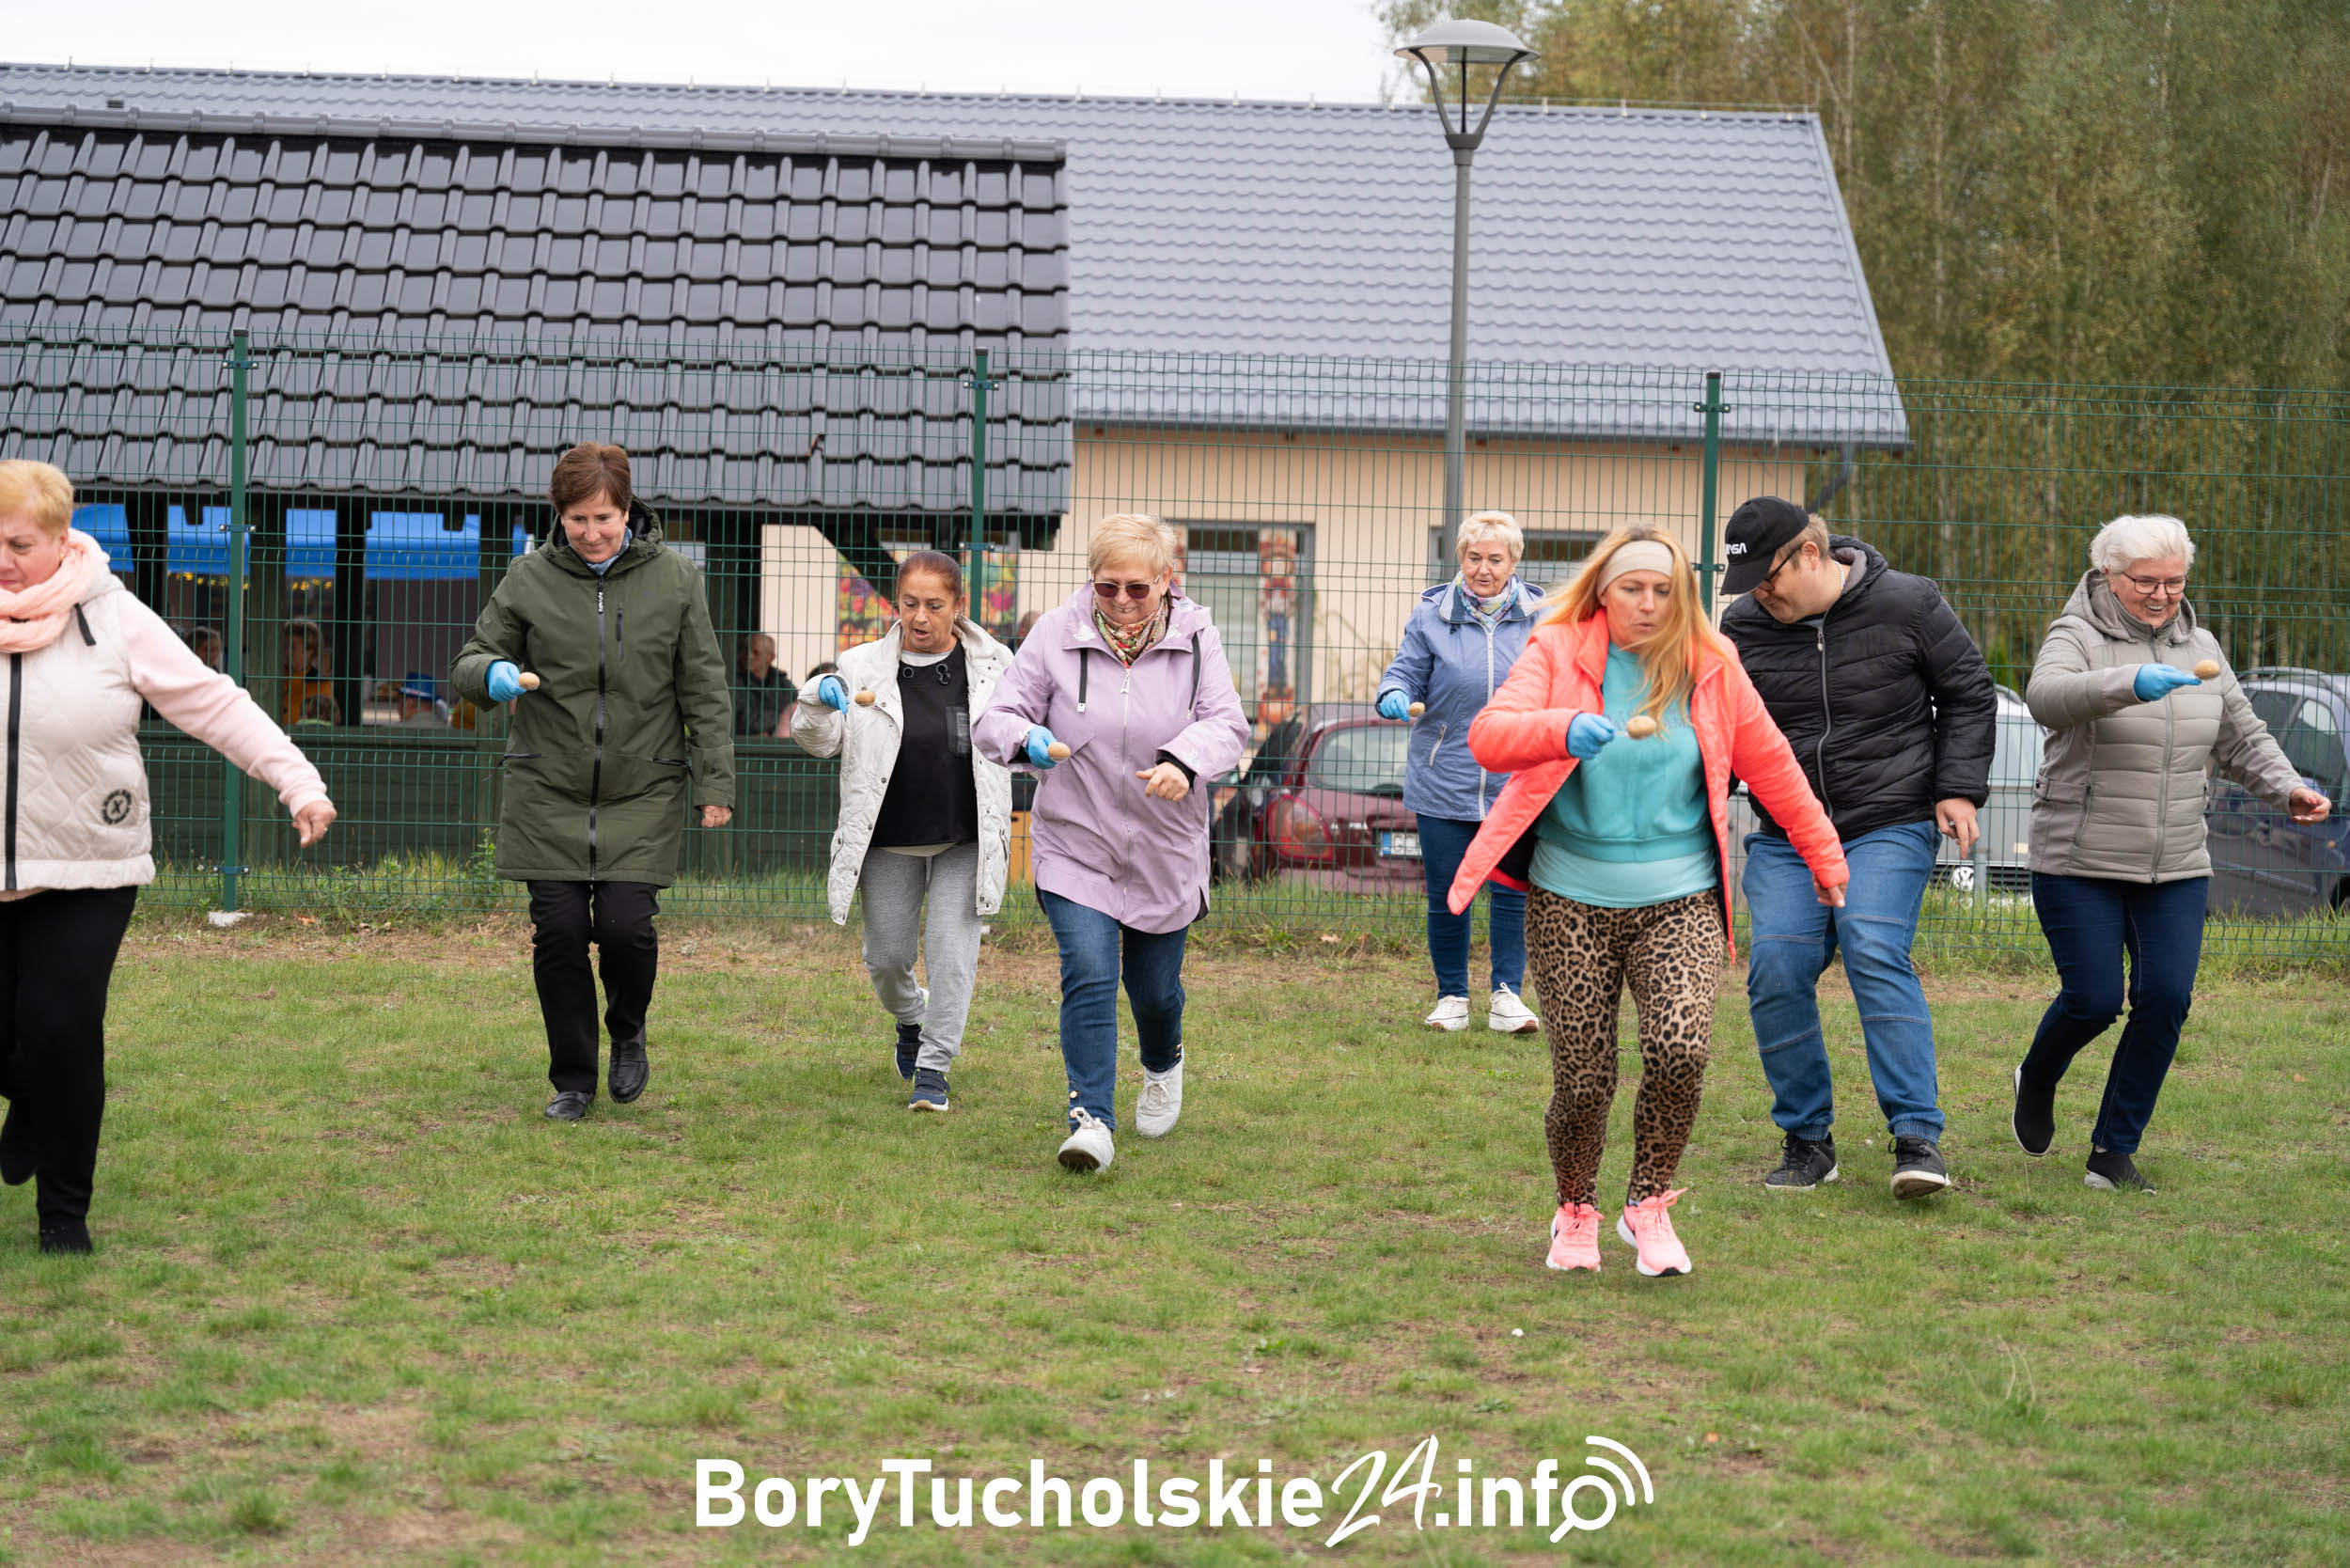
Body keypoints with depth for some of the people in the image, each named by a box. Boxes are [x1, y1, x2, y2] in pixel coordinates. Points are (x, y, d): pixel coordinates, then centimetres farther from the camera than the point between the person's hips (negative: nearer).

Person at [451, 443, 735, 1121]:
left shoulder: (674, 579, 0)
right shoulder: (530, 580, 0)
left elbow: (705, 691, 4)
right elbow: (470, 661, 8)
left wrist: (715, 782, -2)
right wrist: (492, 673, -17)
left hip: (643, 793, -1)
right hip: (549, 792, 1)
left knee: (625, 926, -11)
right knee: (559, 932, -1)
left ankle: (628, 1032, 21)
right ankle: (573, 1078, 17)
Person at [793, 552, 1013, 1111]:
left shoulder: (993, 667, -2)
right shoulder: (862, 669, -3)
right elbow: (819, 742, 0)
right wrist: (818, 700, -20)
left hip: (966, 841, -1)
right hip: (889, 842, 1)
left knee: (952, 954, -8)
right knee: (886, 956, 10)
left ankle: (933, 1067, 4)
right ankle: (910, 1019, 43)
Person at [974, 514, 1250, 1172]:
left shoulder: (1195, 638, -4)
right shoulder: (1055, 634, -6)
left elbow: (1226, 722, -14)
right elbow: (995, 720, -5)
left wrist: (1184, 761, -35)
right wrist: (1027, 738, -29)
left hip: (1165, 852, 1)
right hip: (1074, 845, -1)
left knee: (1155, 987, 14)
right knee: (1088, 974, -18)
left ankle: (1163, 1066, 48)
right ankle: (1091, 1119, -14)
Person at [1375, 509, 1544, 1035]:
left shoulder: (1540, 616, 3)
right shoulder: (1432, 613, 1)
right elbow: (1407, 671, 3)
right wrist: (1394, 695, -19)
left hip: (1516, 785, 0)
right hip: (1443, 783, 0)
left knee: (1512, 888, -2)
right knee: (1446, 894, 5)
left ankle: (1507, 995, 7)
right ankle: (1451, 997, 17)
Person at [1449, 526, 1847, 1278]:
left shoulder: (1709, 666, 5)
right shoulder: (1557, 651, -1)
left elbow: (1769, 763, 15)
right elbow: (1488, 735, -17)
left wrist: (1823, 855, 19)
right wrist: (1565, 729, -36)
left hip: (1678, 902, 1)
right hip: (1570, 898, -1)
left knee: (1681, 1049, -21)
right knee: (1582, 1080, -2)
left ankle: (1649, 1204, 3)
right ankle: (1575, 1213, 27)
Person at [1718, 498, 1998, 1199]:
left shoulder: (1907, 605, -6)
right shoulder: (1743, 628, 2)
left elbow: (1968, 693, 5)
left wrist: (1959, 788, -3)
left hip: (1890, 829, -3)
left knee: (1876, 957, -22)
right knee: (1775, 971, -10)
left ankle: (1918, 1136, -19)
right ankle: (1806, 1139, 6)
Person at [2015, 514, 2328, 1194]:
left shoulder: (2199, 647, 12)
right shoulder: (2077, 637, -6)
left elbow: (2242, 737, 20)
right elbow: (2047, 696, -29)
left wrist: (2286, 787, 1)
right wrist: (2129, 684, -46)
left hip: (2176, 869, 5)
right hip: (2080, 864, -5)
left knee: (2166, 998, -6)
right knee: (2094, 998, -7)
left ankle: (2114, 1149, 6)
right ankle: (2036, 1080, 27)